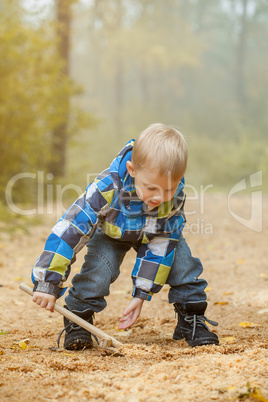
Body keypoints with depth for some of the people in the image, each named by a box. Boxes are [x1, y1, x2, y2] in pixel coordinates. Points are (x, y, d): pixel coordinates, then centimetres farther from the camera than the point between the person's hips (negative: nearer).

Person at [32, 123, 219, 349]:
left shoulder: (174, 198, -34)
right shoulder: (107, 189, -43)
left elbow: (160, 247, -25)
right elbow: (67, 231, -41)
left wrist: (141, 294, -25)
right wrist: (48, 283, -42)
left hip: (156, 235, 2)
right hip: (111, 233, -2)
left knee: (181, 262, -17)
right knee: (98, 266, -25)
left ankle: (192, 319, 2)